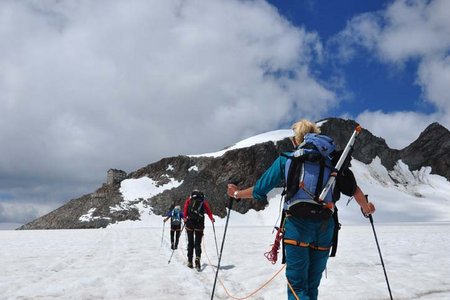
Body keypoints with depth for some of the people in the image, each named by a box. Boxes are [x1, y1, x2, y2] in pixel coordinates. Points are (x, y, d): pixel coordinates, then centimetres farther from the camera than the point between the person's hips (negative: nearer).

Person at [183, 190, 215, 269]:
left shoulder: (189, 200, 16)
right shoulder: (203, 201, 15)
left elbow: (185, 209, -2)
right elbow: (208, 210, -2)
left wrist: (185, 218, -10)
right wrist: (211, 218, -10)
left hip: (190, 222, 0)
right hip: (200, 224, 0)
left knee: (190, 242, 11)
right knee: (198, 243, 5)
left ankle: (190, 262, 10)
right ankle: (197, 257, -20)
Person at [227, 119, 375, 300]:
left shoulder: (286, 159, 6)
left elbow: (260, 190, 9)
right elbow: (353, 188, 8)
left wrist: (237, 194, 27)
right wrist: (366, 209, 28)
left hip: (297, 225, -3)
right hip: (325, 227, 3)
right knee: (312, 284, 17)